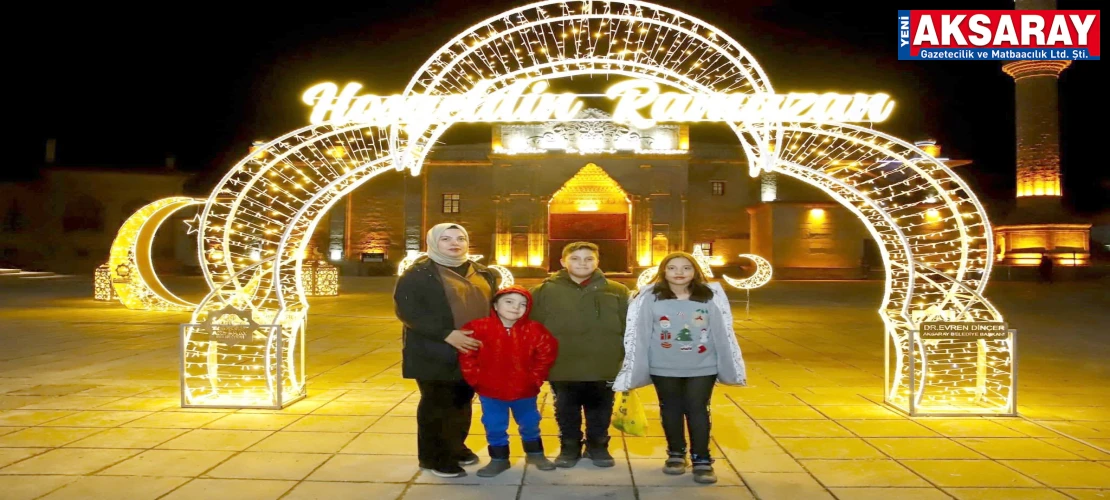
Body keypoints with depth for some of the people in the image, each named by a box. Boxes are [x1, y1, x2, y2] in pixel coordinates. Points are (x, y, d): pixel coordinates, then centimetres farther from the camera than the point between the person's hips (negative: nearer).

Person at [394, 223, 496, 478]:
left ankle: (456, 447, 33)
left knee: (463, 402, 16)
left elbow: (493, 306, 21)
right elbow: (407, 311, -18)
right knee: (437, 404, 2)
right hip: (435, 353, -6)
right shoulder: (418, 273, -8)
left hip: (473, 351, 6)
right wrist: (446, 334, -25)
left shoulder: (482, 273, 13)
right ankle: (435, 457, 15)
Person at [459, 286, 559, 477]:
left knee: (530, 424, 18)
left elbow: (547, 353, 0)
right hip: (490, 390, -1)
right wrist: (475, 379, -8)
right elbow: (466, 356, -8)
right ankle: (499, 459, 30)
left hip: (524, 390, 1)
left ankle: (535, 454, 40)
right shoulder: (479, 328, -14)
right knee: (494, 427, 11)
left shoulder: (534, 330, -10)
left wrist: (535, 378, -1)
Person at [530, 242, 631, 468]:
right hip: (562, 368, 0)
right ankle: (569, 447, 32)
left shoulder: (617, 291, 1)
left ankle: (598, 446, 34)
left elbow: (629, 329, 3)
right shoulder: (545, 291, 0)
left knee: (600, 410, 14)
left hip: (605, 368, 1)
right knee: (566, 411, 13)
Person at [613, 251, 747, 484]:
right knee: (671, 409, 13)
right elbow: (639, 334, -5)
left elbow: (722, 333, -1)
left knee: (697, 409, 4)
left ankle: (702, 459, 13)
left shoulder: (711, 297, -4)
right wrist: (634, 370, -5)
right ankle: (675, 454, 29)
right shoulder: (650, 298, -6)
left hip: (702, 367, 0)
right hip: (663, 368, 1)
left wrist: (730, 368, 0)